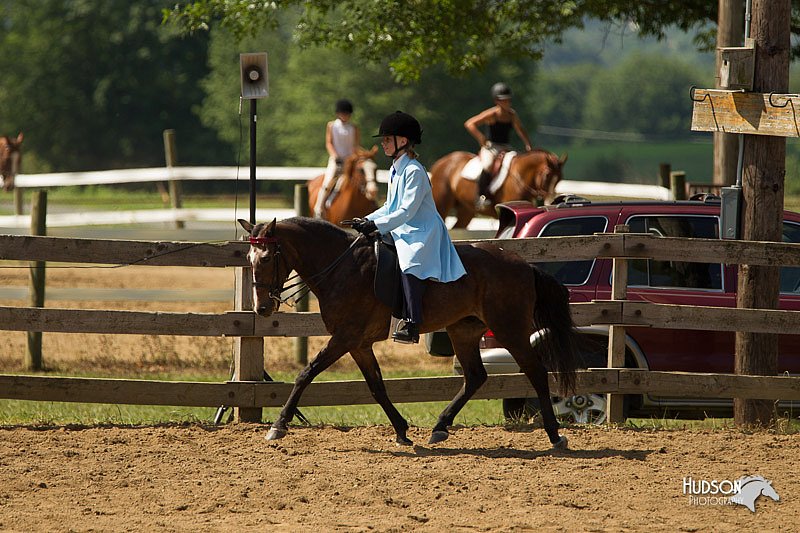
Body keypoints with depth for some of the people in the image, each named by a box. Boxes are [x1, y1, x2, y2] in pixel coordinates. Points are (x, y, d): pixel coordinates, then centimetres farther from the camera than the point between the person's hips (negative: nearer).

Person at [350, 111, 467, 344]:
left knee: (410, 263, -36)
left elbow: (407, 211, -22)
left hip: (423, 233, -11)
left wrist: (377, 225, -26)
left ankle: (412, 324, -44)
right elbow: (390, 208, 21)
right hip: (402, 232, 11)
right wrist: (366, 221, 6)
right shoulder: (395, 170, 14)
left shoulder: (414, 171, -15)